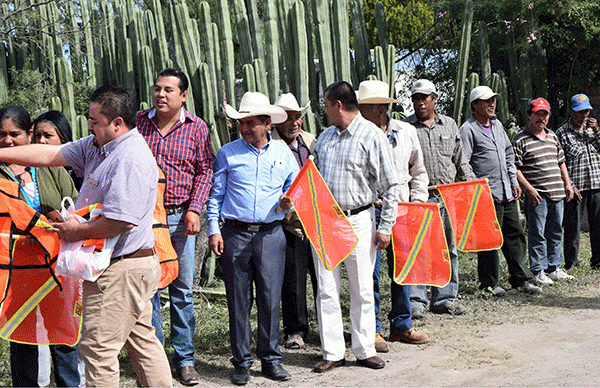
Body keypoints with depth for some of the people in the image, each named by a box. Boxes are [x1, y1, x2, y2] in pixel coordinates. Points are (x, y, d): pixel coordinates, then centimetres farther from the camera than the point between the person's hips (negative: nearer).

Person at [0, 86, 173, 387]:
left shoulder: (132, 159, -21)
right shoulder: (96, 146, 10)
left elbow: (122, 220, -28)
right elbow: (50, 155, 12)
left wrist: (77, 232, -15)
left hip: (120, 270, -10)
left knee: (98, 347, -3)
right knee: (142, 341, 16)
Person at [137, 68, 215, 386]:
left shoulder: (196, 128, 2)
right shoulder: (138, 122, 4)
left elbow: (205, 170, 4)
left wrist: (194, 209, -6)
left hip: (180, 219, 0)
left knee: (182, 291, 6)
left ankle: (184, 359, 17)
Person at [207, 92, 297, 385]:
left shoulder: (283, 153, 10)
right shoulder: (228, 153, 6)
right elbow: (215, 195, 7)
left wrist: (288, 201, -2)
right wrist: (213, 230, -2)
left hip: (271, 234, 1)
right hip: (235, 234, -1)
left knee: (271, 298, 1)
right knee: (238, 300, 3)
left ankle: (270, 358, 14)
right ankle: (241, 361, 13)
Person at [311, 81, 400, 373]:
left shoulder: (372, 136, -6)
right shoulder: (325, 136, 12)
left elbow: (391, 186, -5)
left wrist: (385, 227, -8)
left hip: (358, 220, -5)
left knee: (362, 290, 3)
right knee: (326, 289, 3)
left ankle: (364, 350, 15)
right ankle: (332, 353, 9)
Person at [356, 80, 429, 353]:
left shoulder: (406, 132, 7)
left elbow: (418, 172, 16)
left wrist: (416, 202, 6)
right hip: (367, 212, -3)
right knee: (369, 273, -2)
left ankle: (401, 325, 21)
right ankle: (371, 329, 9)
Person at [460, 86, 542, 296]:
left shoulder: (497, 125, 18)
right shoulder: (468, 129, -7)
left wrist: (514, 181, 18)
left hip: (507, 193, 8)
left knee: (515, 235, 9)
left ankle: (520, 278, 17)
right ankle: (488, 283, 7)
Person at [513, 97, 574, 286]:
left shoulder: (552, 136, 17)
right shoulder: (520, 139, -6)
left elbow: (561, 162, 25)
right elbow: (514, 168, -10)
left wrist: (567, 184, 18)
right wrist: (528, 188, -16)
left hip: (557, 193, 7)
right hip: (537, 195, -7)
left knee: (556, 232, 12)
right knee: (537, 233, -4)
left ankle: (554, 268, 22)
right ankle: (538, 272, 3)